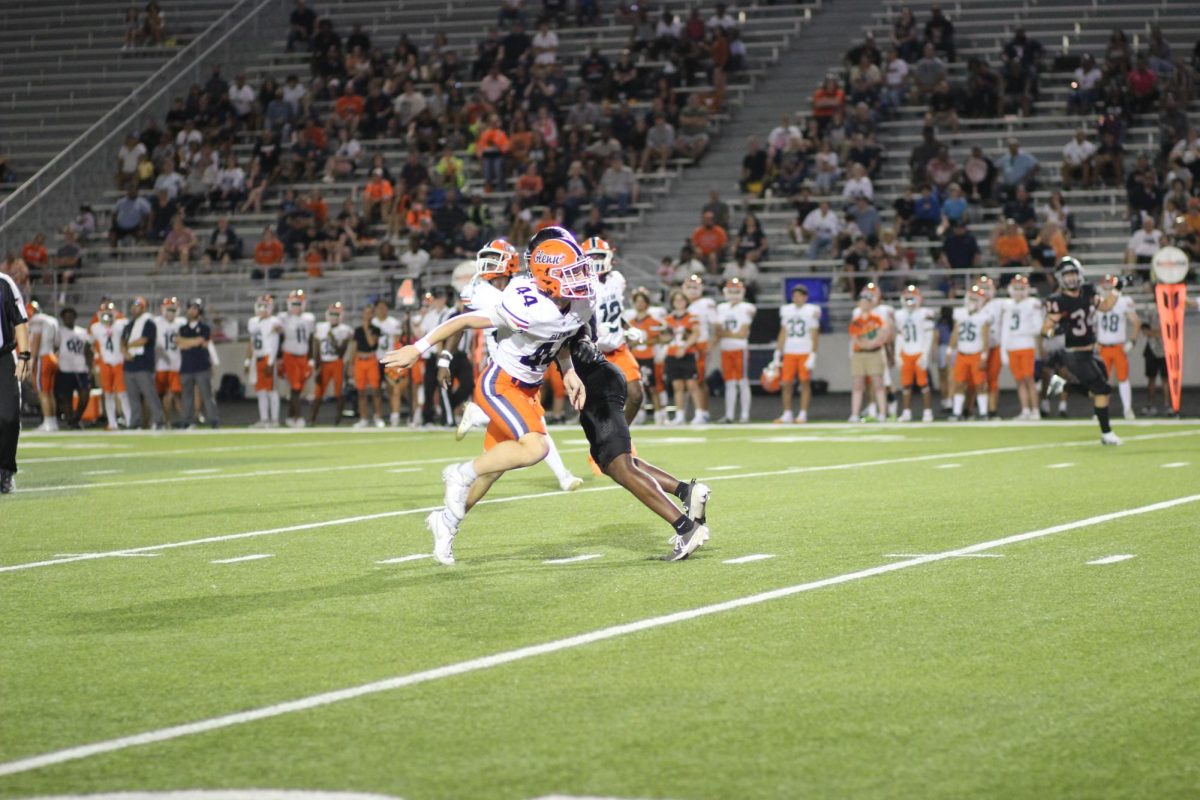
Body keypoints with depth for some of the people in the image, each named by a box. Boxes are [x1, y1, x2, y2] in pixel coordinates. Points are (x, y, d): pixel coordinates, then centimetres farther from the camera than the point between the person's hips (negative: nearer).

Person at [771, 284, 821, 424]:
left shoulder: (811, 311, -2)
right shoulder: (786, 311, 10)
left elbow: (814, 336, -3)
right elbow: (783, 334, 14)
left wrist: (812, 356, -10)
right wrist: (777, 354, 11)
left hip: (805, 353, -3)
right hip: (789, 353, 3)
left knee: (805, 382, -1)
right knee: (786, 383, -1)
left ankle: (803, 414, 5)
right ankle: (787, 414, 8)